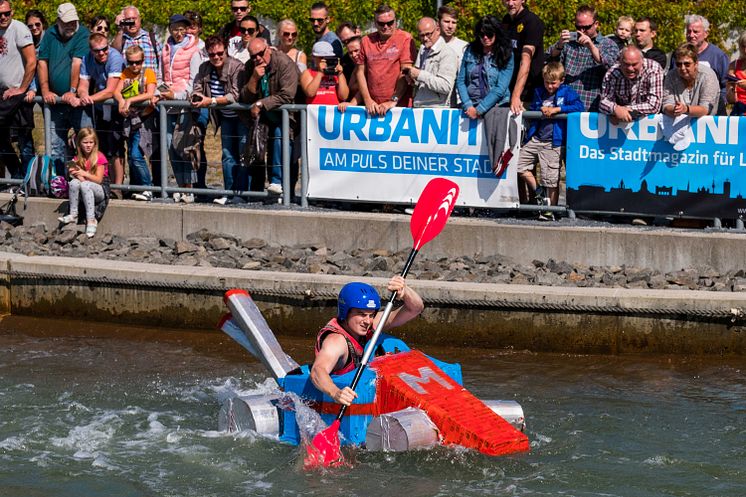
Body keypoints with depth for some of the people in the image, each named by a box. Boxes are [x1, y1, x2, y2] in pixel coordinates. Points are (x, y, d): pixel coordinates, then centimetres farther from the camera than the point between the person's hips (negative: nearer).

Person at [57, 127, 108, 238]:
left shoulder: (99, 157, -6)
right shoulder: (77, 159, 6)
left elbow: (99, 179, -10)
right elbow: (76, 175, 0)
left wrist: (84, 174, -23)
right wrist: (76, 174, -23)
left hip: (99, 192, -4)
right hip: (82, 194, 4)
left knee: (85, 185, -36)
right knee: (74, 182, -29)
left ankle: (91, 220, -39)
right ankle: (73, 215, -24)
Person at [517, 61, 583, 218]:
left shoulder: (567, 92, -1)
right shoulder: (539, 92, 15)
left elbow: (579, 107, -16)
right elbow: (532, 110, 24)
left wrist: (557, 109, -19)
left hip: (553, 142, -6)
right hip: (536, 139, 6)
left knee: (551, 179, -4)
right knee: (519, 165, 1)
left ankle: (550, 211, 6)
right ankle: (538, 193, 16)